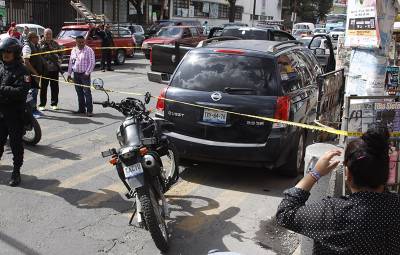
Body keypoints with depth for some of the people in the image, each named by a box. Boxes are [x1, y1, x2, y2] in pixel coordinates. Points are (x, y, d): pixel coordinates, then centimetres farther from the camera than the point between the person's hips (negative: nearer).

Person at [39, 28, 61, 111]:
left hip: (54, 68, 3)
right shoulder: (40, 44, 0)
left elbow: (60, 53, 14)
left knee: (55, 87, 7)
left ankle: (54, 104, 18)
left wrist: (57, 56, -5)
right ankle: (42, 104, 8)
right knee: (43, 87, 1)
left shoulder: (55, 44, 11)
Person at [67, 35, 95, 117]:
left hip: (84, 74, -6)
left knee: (87, 92, -8)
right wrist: (69, 73, 14)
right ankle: (81, 109, 19)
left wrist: (87, 72, -14)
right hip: (76, 74, 6)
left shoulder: (88, 50, -5)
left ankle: (89, 110, -7)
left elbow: (92, 62, -10)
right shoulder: (73, 50, 12)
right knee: (79, 92, 10)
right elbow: (70, 62, 17)